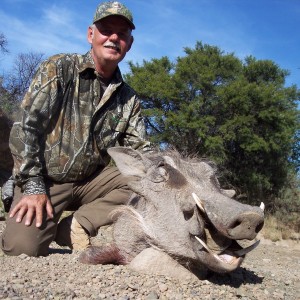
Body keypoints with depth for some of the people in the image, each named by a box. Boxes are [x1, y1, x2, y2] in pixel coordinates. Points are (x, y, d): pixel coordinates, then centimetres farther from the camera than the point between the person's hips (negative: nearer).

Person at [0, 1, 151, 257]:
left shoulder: (129, 99, 6)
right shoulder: (58, 69, -6)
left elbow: (140, 149, 3)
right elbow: (27, 126, -12)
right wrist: (33, 187, -18)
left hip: (91, 180, 4)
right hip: (45, 178, -4)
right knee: (23, 245, -25)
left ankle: (78, 225, -12)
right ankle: (46, 221, 9)